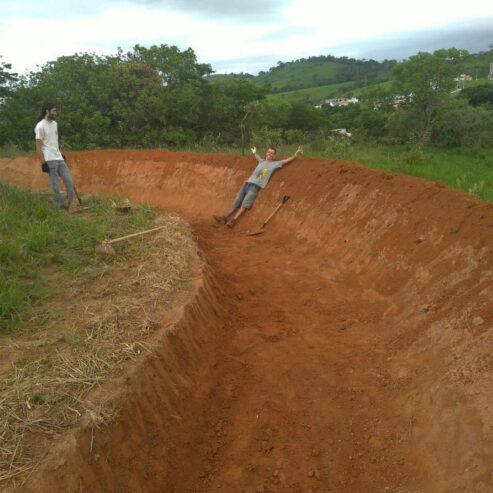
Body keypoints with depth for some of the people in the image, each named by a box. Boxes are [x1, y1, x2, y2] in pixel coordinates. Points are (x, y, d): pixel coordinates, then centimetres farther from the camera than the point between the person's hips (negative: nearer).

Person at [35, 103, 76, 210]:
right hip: (50, 160, -8)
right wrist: (43, 163, -17)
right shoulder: (40, 126, -11)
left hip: (59, 158, 8)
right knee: (55, 185, -2)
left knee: (68, 180, 6)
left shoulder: (54, 124, 13)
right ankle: (60, 206, 6)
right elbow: (38, 147, -13)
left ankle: (71, 202, 14)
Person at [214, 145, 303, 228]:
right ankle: (225, 217, -4)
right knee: (237, 201, -1)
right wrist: (254, 153, 65)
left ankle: (233, 220, -28)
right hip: (247, 183, 6)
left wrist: (296, 155, 1)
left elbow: (287, 160, 5)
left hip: (256, 186, -6)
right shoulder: (262, 161, 23)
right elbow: (258, 157, 46)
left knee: (245, 203, -20)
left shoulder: (275, 164, 8)